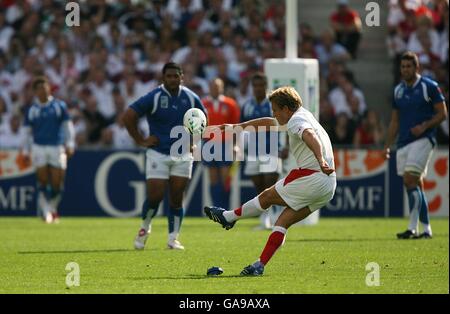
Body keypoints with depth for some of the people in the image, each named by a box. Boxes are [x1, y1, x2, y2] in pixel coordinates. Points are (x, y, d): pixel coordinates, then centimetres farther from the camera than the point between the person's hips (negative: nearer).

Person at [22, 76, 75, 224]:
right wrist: (26, 152, 9)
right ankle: (46, 212, 1)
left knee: (57, 183, -2)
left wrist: (70, 145, -1)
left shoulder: (59, 106, 5)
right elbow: (27, 132, 14)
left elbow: (68, 126, 8)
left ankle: (53, 207, 21)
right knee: (43, 181, -7)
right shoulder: (31, 110, 7)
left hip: (57, 148, 0)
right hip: (39, 148, 0)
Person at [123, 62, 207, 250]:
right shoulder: (153, 98, -9)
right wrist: (140, 141, -7)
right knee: (155, 196, -8)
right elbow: (128, 117, -7)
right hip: (158, 154, -3)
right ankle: (145, 228, 18)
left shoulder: (191, 98, 2)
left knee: (176, 198, 1)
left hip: (182, 155, 3)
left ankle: (173, 239, 9)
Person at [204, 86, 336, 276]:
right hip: (329, 185, 9)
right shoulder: (303, 116, 24)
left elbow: (309, 135, -30)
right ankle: (260, 265, 1)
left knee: (267, 196, 12)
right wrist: (237, 127, 44)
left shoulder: (296, 121, -7)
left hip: (310, 178, -9)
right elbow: (268, 123, 36)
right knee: (283, 223, 7)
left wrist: (320, 160, -47)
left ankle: (228, 217, 30)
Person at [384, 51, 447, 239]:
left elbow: (442, 114, -3)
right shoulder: (398, 90, 14)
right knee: (416, 185, 6)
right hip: (403, 143, 6)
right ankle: (426, 229, 12)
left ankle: (413, 228, -19)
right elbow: (395, 120, 19)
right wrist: (387, 145, 13)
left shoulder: (429, 87, -4)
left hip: (422, 140, -6)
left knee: (410, 180, -18)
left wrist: (424, 126, -18)